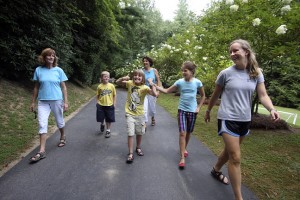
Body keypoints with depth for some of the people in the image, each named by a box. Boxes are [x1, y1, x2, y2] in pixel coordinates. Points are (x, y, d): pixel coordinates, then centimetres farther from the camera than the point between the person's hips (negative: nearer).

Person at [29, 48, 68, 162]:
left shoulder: (58, 70, -2)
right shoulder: (38, 70, 1)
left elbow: (63, 87, 1)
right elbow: (36, 87, 7)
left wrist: (65, 102, -4)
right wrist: (33, 102, 6)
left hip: (57, 100, 0)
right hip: (43, 101, 1)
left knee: (59, 122, 14)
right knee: (42, 125, -5)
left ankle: (63, 137, 41)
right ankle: (42, 151, 0)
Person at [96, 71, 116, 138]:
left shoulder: (111, 86, -4)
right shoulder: (99, 86, -3)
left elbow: (114, 95, 3)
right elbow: (97, 96, 7)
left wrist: (114, 103, -1)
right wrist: (98, 102, -3)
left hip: (109, 105, 0)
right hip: (101, 105, 1)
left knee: (109, 119, 8)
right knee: (101, 118, 9)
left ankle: (108, 130, 26)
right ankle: (102, 124, 42)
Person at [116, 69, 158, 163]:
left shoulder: (144, 87, -12)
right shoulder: (130, 83, -6)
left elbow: (155, 94, -25)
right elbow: (117, 82, -2)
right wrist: (123, 78, -19)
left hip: (140, 114, 1)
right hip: (130, 113, -1)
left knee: (139, 133, 16)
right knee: (130, 134, -5)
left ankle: (138, 148, 40)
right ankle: (130, 154, 7)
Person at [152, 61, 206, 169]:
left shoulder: (197, 82, -6)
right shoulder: (180, 82, -3)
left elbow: (203, 96, 7)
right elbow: (167, 91, 0)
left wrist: (198, 107, -1)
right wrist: (155, 86, -10)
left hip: (192, 111, 0)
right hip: (182, 110, 0)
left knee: (188, 132, 15)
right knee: (182, 133, -8)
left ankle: (184, 148, 41)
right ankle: (182, 158, -1)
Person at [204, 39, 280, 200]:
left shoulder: (256, 73, 1)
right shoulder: (226, 73, -8)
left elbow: (263, 95, -5)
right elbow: (215, 95, 3)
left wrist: (272, 109, -25)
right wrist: (208, 111, 11)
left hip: (245, 120, 5)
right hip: (228, 119, -4)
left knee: (230, 151, 21)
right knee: (235, 158, -5)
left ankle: (216, 170, 47)